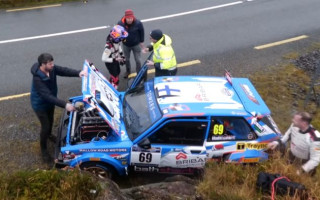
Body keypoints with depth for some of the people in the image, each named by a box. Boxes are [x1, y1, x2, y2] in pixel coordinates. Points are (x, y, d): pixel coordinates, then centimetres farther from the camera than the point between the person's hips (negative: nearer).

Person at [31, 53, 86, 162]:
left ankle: (49, 135, 58)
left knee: (50, 121, 27)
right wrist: (65, 105, -47)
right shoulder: (38, 79, -39)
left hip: (50, 102, 7)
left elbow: (64, 70, -20)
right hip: (40, 104, -7)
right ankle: (43, 149, 24)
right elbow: (48, 96, -42)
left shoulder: (51, 68, -19)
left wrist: (78, 73, -41)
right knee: (45, 126, 2)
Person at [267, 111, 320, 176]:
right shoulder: (294, 125, -26)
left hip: (306, 161, -4)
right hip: (292, 154, 4)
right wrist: (277, 142, -14)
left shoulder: (314, 139, -44)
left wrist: (301, 171, -39)